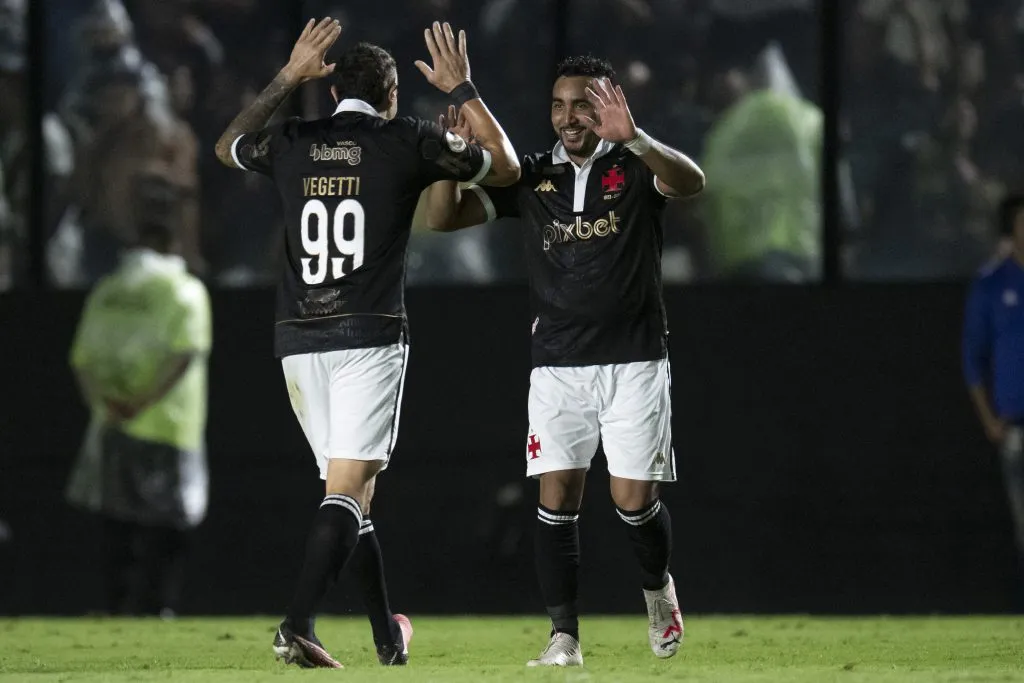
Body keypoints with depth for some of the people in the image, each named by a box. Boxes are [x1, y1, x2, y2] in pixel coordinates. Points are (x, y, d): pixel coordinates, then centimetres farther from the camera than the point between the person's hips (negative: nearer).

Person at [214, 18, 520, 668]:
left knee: (351, 489, 15)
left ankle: (389, 638, 22)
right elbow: (506, 166, 14)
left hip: (298, 340, 4)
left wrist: (288, 78, 32)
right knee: (349, 488, -10)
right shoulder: (409, 143, 0)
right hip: (370, 336, -4)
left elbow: (227, 146, 32)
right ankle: (298, 626, -28)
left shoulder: (291, 144, 9)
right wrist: (463, 89, 22)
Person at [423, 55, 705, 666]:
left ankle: (658, 587, 28)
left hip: (634, 362, -2)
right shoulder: (533, 176, 7)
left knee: (635, 501, -3)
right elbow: (443, 217, 3)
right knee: (558, 500, -7)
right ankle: (565, 639, -6)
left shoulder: (635, 167, -2)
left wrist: (633, 138, -42)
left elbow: (691, 182, -24)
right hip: (558, 364, 2)